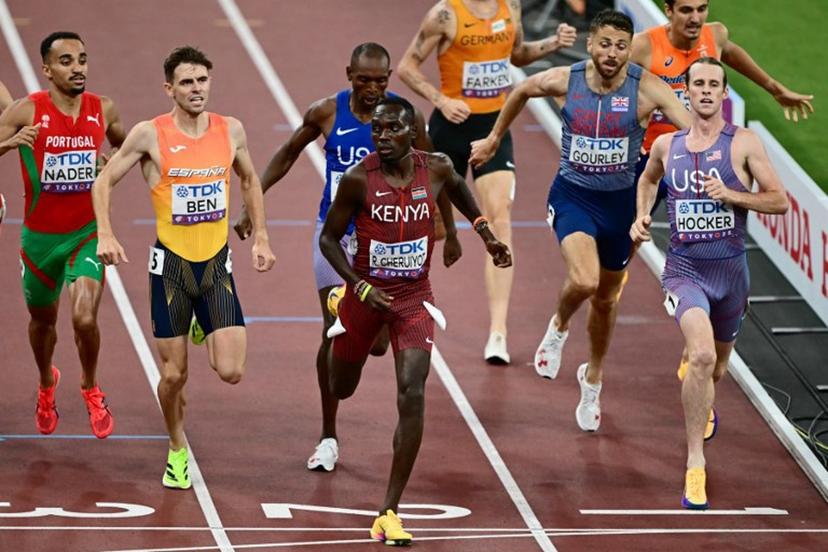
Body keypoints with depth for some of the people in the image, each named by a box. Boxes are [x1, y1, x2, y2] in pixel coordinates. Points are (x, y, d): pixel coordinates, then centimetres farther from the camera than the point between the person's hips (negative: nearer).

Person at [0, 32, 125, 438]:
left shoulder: (103, 110, -3)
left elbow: (124, 146, 18)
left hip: (87, 233, 0)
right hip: (40, 235, 0)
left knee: (84, 317, -19)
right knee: (42, 320, 19)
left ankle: (91, 389, 9)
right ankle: (46, 384, 50)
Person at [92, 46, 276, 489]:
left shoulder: (231, 131, -1)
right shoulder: (150, 135, -10)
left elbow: (249, 180, 18)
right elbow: (104, 181, 0)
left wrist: (260, 238, 14)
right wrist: (105, 234, -13)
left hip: (217, 264, 2)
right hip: (171, 264, -2)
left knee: (231, 371, -8)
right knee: (173, 374, 1)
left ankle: (206, 333, 29)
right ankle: (177, 449, 29)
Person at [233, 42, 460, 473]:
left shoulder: (405, 118, -9)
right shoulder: (327, 113, -8)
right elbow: (287, 154, 9)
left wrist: (450, 232, 10)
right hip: (335, 234, 0)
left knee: (376, 343, -7)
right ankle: (328, 438, 3)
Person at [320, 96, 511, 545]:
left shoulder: (436, 169, -10)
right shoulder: (358, 179, -17)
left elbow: (457, 187, 17)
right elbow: (329, 238, -8)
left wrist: (484, 231, 11)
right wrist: (360, 287, -19)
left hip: (414, 297, 0)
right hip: (366, 293, 0)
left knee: (412, 395, -18)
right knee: (341, 390, 21)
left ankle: (389, 514, -14)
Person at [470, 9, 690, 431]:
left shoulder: (646, 88, -17)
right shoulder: (563, 81, -12)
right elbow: (521, 91, 10)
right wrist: (494, 138, 21)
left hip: (620, 201, 1)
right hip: (573, 195, -1)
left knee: (606, 299, 17)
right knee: (583, 280, -26)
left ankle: (593, 379, 42)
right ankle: (559, 326, 9)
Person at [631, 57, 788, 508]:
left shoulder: (743, 143, -4)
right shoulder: (666, 145, 4)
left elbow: (780, 201, -4)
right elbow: (648, 179, 27)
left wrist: (732, 195, -18)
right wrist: (641, 216, 11)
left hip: (730, 269, 1)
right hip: (684, 269, -1)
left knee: (716, 368, 19)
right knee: (702, 356, -26)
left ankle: (702, 405, 59)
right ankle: (695, 465, -22)